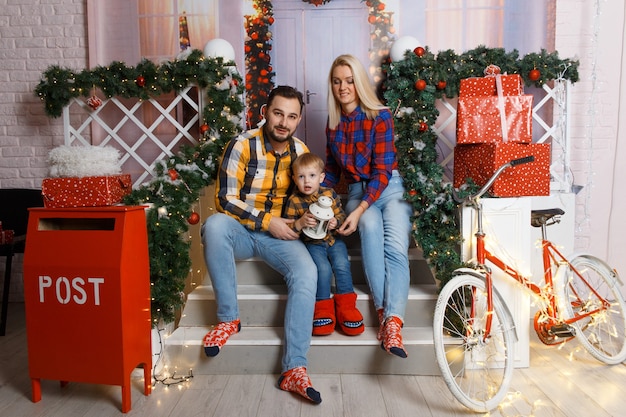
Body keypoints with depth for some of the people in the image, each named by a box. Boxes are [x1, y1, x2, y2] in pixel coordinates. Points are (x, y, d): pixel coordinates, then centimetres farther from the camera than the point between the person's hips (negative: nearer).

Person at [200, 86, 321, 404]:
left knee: (306, 272, -26)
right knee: (215, 225, -37)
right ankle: (228, 318, -20)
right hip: (241, 230, -2)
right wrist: (266, 221, -18)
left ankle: (294, 369, -23)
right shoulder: (242, 145, -9)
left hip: (279, 233, 3)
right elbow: (225, 199, -13)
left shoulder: (301, 151, 5)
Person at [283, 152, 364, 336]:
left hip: (334, 239, 2)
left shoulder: (330, 194, 1)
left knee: (342, 265, -22)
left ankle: (345, 306, -6)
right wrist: (300, 223, -24)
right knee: (323, 268, -26)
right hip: (312, 243, -2)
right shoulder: (294, 200, -4)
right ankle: (323, 309, -9)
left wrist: (336, 221, -14)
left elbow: (341, 214, 8)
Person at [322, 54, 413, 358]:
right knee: (370, 225, -34)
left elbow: (383, 170, -13)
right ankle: (383, 311, -35)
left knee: (396, 247, -30)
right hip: (358, 191, 2)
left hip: (390, 187, -2)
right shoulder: (333, 123, 10)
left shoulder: (380, 117, -7)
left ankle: (393, 321, -38)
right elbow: (331, 169, 18)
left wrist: (359, 210, -25)